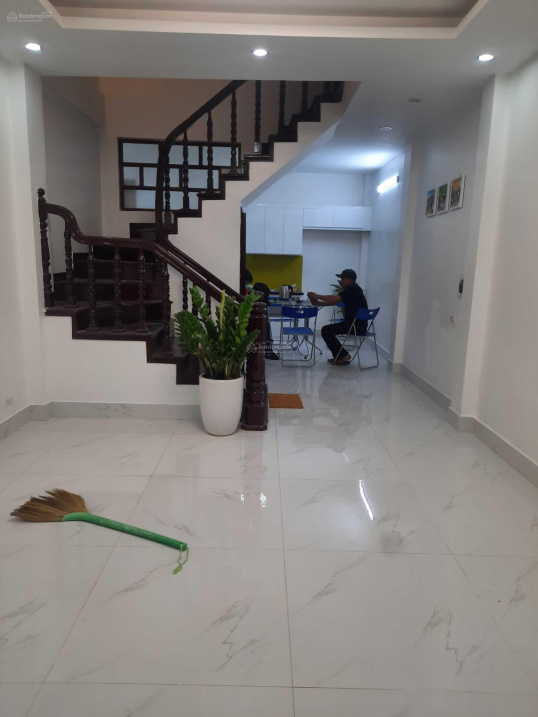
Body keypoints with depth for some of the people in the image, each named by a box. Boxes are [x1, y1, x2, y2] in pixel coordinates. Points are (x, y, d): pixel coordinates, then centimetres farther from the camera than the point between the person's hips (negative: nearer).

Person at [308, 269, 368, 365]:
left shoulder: (353, 289, -15)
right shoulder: (352, 290, 15)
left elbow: (334, 299, -26)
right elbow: (334, 302, 12)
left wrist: (316, 296, -15)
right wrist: (318, 303, 1)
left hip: (357, 326, -10)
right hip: (356, 324, 10)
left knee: (326, 330, -7)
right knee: (329, 329, 17)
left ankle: (344, 356, -2)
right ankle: (339, 356, 16)